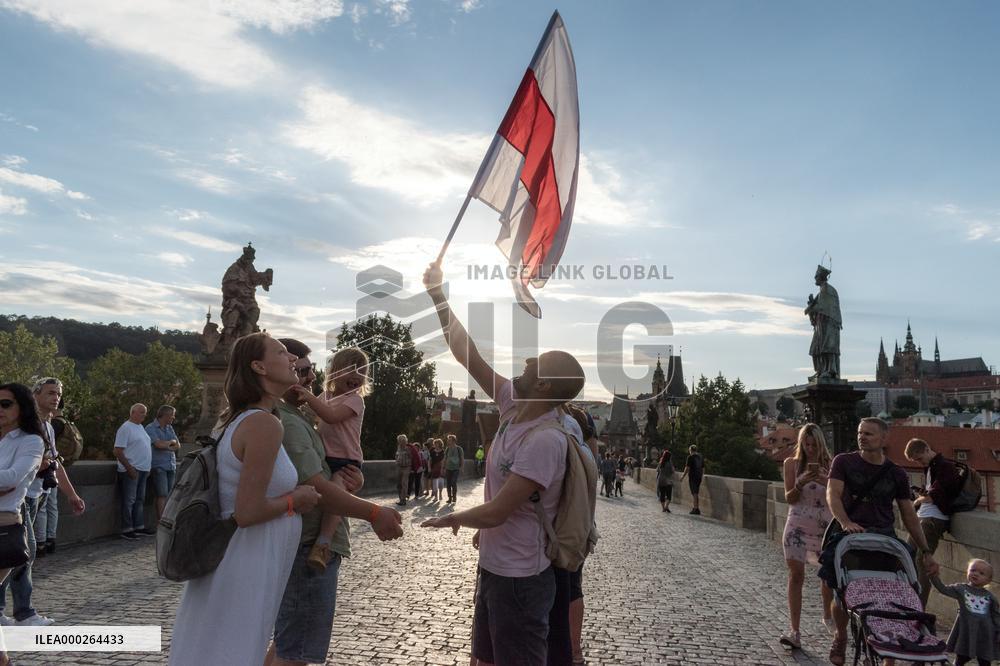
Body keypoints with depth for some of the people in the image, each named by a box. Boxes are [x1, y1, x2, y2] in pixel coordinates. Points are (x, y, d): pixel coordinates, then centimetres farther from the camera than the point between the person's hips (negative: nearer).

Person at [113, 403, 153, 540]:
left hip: (143, 470, 9)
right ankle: (127, 530, 4)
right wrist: (129, 468, -19)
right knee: (129, 500, -2)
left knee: (139, 500, 14)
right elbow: (118, 451, -16)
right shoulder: (125, 428, -11)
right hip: (131, 470, -9)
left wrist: (148, 467, 15)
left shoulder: (141, 427, 16)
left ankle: (139, 527, 21)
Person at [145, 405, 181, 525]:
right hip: (158, 466, -6)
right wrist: (172, 442, 0)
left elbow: (178, 446, 11)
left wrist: (166, 446, -7)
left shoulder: (169, 428, 16)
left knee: (170, 495, 3)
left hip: (171, 465, 6)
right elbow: (159, 444, -17)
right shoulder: (151, 428, -4)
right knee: (162, 495, -11)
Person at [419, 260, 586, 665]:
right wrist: (437, 293, -1)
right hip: (493, 567, 8)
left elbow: (495, 512, -25)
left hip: (520, 578, -8)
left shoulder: (545, 440, -28)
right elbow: (468, 355, -1)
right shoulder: (516, 407, -4)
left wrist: (450, 519, -5)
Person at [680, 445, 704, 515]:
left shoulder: (690, 457, -9)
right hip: (699, 477, 6)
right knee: (695, 493, 14)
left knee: (694, 493, -3)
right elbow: (703, 469, 14)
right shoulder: (701, 457, 10)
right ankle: (694, 508, 17)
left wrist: (682, 477, -5)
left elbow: (687, 468, -12)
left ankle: (696, 509, -4)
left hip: (692, 477, -6)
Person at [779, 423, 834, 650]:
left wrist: (827, 483, -19)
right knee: (796, 575, -7)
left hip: (824, 526, 2)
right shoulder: (791, 464, 0)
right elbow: (789, 498, -3)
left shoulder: (830, 465, 2)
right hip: (798, 525, -2)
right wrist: (801, 483, -21)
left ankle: (827, 616, 41)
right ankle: (794, 631, -6)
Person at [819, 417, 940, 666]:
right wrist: (845, 522, -26)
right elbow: (833, 494, -9)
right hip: (847, 534, -2)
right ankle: (840, 635, 24)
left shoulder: (896, 474, 11)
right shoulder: (844, 462, 4)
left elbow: (909, 516, 13)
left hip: (883, 536, 2)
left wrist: (925, 551, 8)